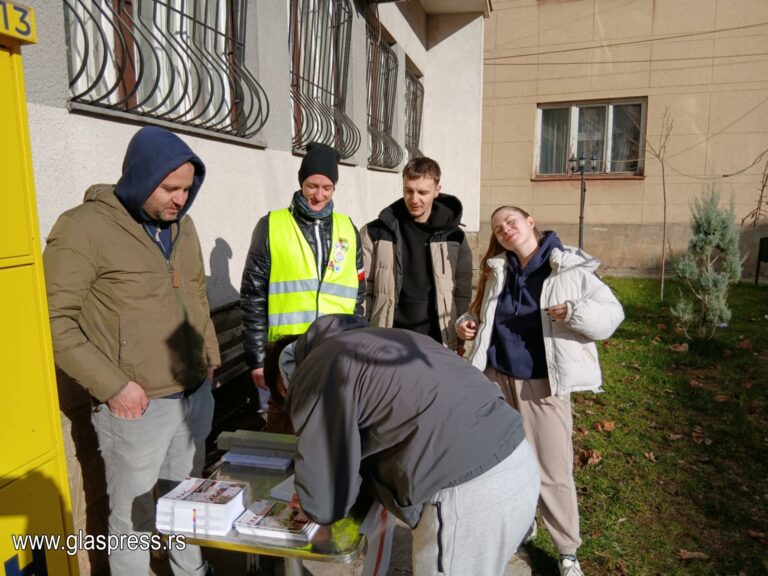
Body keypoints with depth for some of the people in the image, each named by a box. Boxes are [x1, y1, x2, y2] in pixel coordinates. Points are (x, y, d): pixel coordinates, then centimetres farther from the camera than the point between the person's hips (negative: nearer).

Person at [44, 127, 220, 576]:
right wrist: (111, 386, -17)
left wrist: (210, 359, 14)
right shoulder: (85, 227, -13)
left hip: (195, 396, 6)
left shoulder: (182, 225, 8)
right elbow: (53, 320, -14)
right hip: (138, 407, -6)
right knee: (134, 516, 11)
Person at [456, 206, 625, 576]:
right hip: (496, 378, 5)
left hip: (543, 384, -4)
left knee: (552, 470, 3)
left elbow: (612, 313, -8)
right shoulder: (497, 271, 8)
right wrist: (467, 323, 1)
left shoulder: (570, 269, -7)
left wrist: (575, 313, -25)